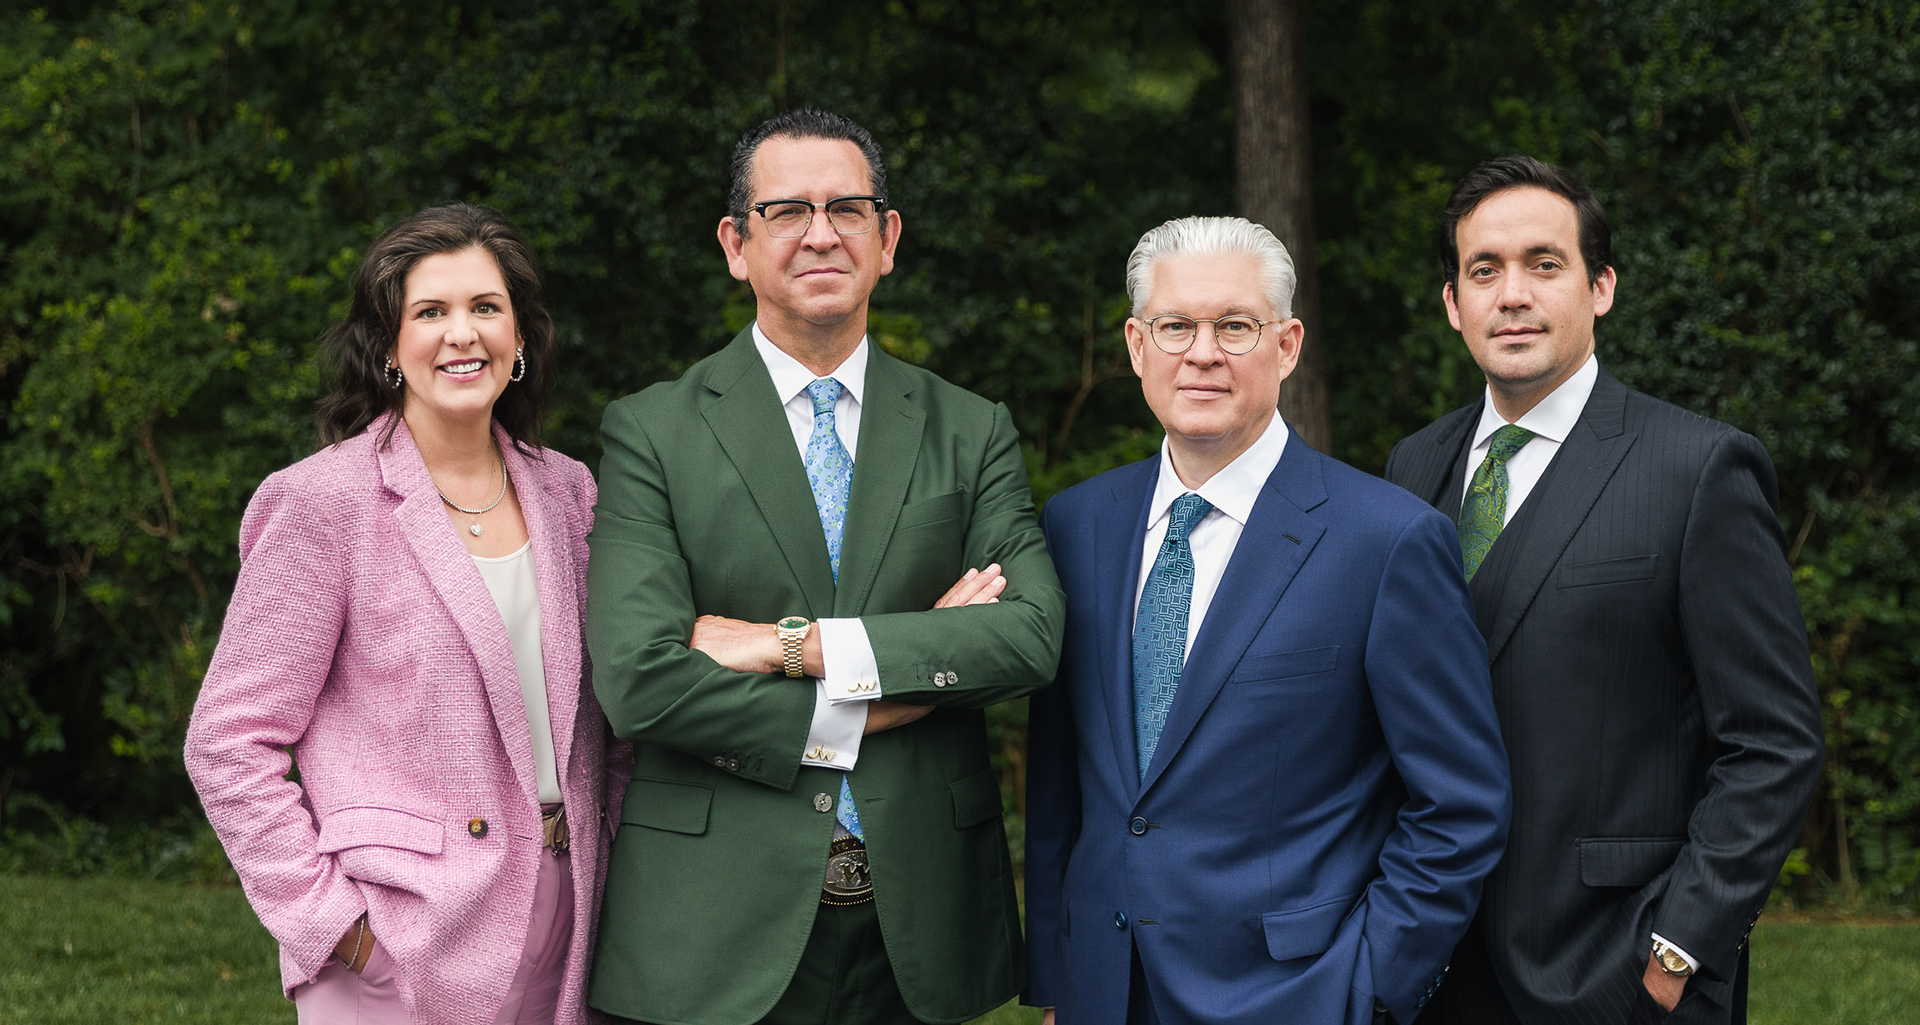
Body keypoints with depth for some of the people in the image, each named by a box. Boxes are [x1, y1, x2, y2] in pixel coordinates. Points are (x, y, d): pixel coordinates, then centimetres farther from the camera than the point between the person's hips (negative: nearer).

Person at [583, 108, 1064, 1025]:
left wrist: (796, 643, -14)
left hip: (921, 915, 2)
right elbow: (639, 681, -12)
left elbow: (1033, 636, -7)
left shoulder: (973, 433, 8)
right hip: (721, 927, -2)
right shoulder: (650, 433, 0)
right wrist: (878, 707, -12)